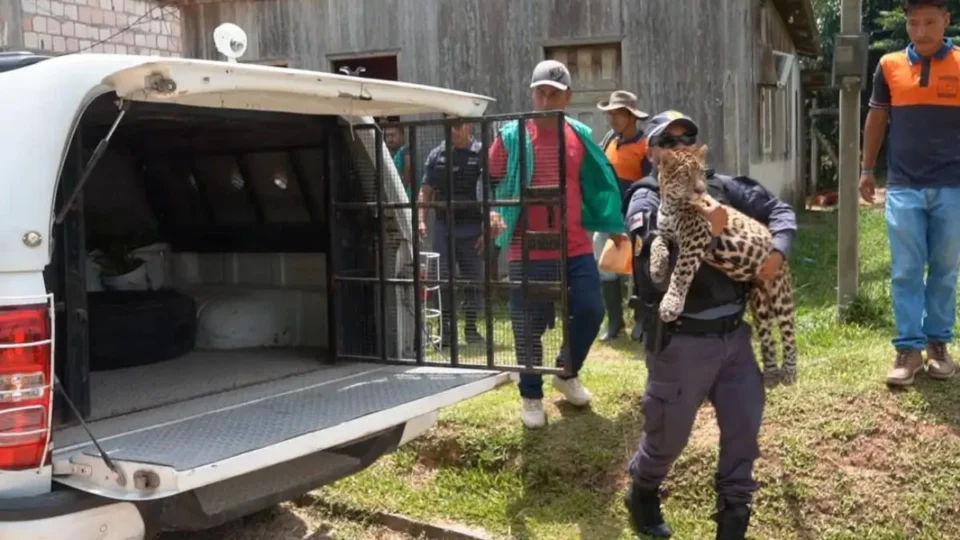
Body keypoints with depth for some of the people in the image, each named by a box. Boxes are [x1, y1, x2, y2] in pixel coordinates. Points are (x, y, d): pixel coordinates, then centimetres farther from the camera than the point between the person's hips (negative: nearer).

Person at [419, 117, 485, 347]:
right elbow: (426, 191, 10)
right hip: (443, 226, 2)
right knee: (443, 278, 1)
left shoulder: (481, 154, -1)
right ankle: (446, 330, 8)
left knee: (473, 279, 5)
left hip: (472, 227, -2)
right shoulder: (436, 155, 8)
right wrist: (421, 220, -1)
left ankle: (471, 327, 17)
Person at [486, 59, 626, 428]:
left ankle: (567, 373, 32)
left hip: (576, 248, 3)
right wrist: (493, 212, -20)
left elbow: (596, 185, 18)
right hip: (528, 251, -3)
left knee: (590, 312, 4)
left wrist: (613, 226, 18)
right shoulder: (512, 136, -3)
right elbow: (491, 181, -1)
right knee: (529, 328, 4)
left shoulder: (580, 136, 8)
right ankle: (531, 396, 23)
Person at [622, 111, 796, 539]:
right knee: (669, 431, 11)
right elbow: (656, 266, -25)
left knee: (744, 425, 11)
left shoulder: (722, 187, 4)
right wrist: (703, 233, -32)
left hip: (733, 332, 5)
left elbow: (779, 210, 12)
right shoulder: (646, 200, -10)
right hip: (681, 340, -5)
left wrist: (777, 249, -6)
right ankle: (643, 493, 40)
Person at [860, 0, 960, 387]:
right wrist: (866, 169, 12)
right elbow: (876, 119, 14)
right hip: (903, 186, 1)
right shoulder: (890, 66, 5)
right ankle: (909, 348, 4)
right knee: (905, 271, 0)